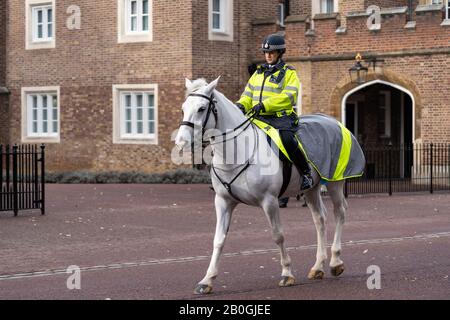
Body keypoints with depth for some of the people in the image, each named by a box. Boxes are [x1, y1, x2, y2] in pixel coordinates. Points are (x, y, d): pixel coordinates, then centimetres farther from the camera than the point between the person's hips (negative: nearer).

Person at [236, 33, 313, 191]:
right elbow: (248, 95, 22)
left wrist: (265, 105, -23)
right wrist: (241, 105, -3)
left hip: (282, 117, -6)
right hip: (260, 118, 6)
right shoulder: (258, 73, 23)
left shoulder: (289, 73, 5)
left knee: (287, 139, -33)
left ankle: (306, 173, -17)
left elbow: (288, 96, -11)